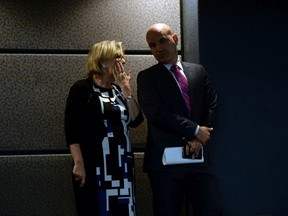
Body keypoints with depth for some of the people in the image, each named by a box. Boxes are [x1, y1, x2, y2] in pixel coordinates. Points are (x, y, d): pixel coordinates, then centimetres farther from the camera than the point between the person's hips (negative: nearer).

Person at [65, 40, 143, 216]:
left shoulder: (119, 90, 16)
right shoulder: (83, 89, -4)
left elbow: (136, 120, 5)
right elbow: (72, 129, -10)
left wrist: (126, 90, -3)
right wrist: (79, 163, -18)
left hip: (122, 165, 6)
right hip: (95, 167, -6)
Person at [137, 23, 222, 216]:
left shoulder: (198, 71, 14)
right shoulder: (147, 77, 2)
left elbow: (211, 106, 9)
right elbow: (158, 114, -10)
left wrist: (198, 139, -6)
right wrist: (195, 130, -9)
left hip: (197, 156, 3)